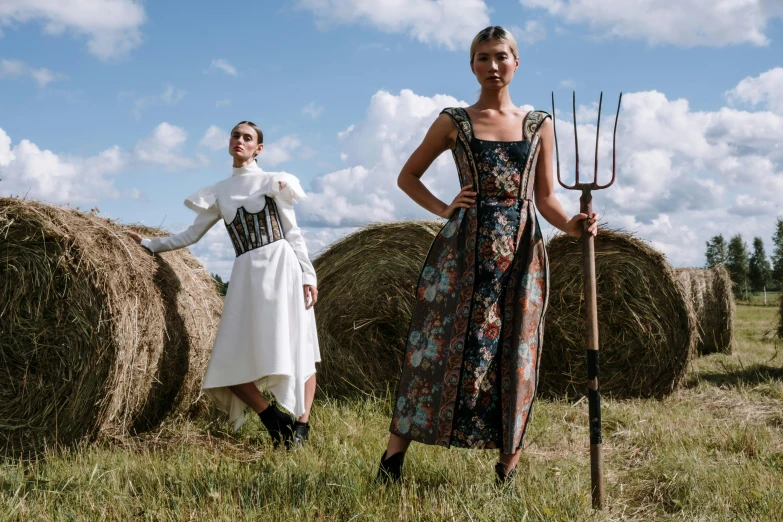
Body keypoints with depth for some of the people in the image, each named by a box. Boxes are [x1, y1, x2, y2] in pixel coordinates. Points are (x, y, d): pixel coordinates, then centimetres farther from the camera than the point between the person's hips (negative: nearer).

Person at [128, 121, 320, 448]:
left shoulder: (273, 182, 6)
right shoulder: (218, 193, 16)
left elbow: (293, 233, 3)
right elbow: (191, 236, 21)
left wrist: (308, 275, -6)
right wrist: (148, 244, 20)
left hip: (282, 266, -4)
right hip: (246, 274, 4)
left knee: (298, 350, -7)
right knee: (230, 364, -4)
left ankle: (301, 426, -3)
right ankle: (276, 421, 8)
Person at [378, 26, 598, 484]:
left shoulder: (540, 124, 11)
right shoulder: (454, 121, 7)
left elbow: (546, 196, 10)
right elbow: (408, 176, 14)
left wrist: (572, 224, -9)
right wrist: (444, 210, -1)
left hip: (522, 250, 2)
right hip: (464, 250, -2)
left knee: (516, 355, 2)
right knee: (443, 347, -3)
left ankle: (509, 467, 12)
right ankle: (395, 454, 5)